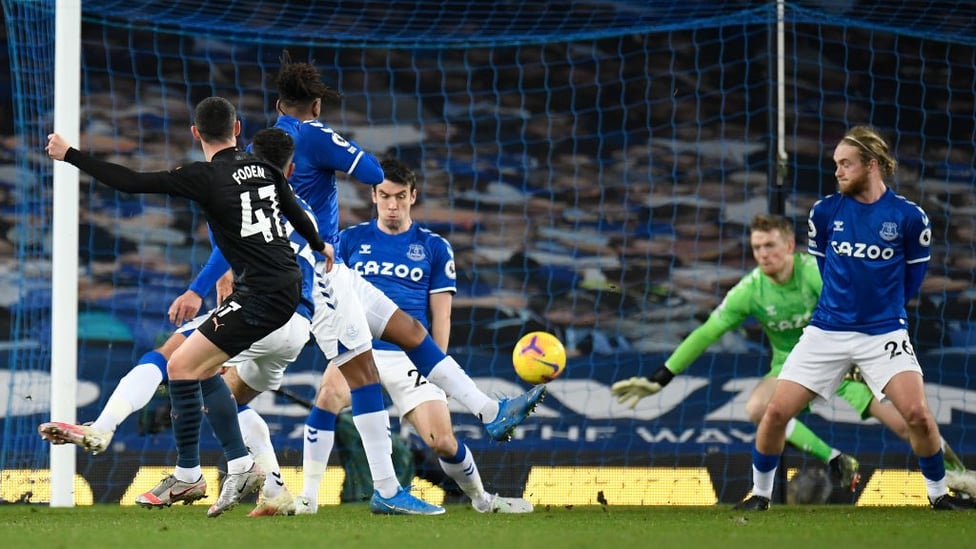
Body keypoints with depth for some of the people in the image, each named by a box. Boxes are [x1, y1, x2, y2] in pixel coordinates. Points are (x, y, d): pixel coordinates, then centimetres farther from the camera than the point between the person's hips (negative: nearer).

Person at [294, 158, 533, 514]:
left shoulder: (434, 247, 10)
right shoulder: (350, 240, 10)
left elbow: (440, 315, 10)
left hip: (411, 356, 0)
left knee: (443, 442, -9)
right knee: (329, 394, -33)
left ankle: (481, 499, 23)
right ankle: (308, 498, -25)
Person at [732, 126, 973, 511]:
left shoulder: (908, 217, -6)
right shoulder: (825, 211, 0)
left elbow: (912, 276, 9)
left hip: (884, 331, -2)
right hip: (826, 331, 2)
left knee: (917, 414, -18)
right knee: (776, 411, -7)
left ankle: (938, 493, 4)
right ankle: (760, 493, 13)